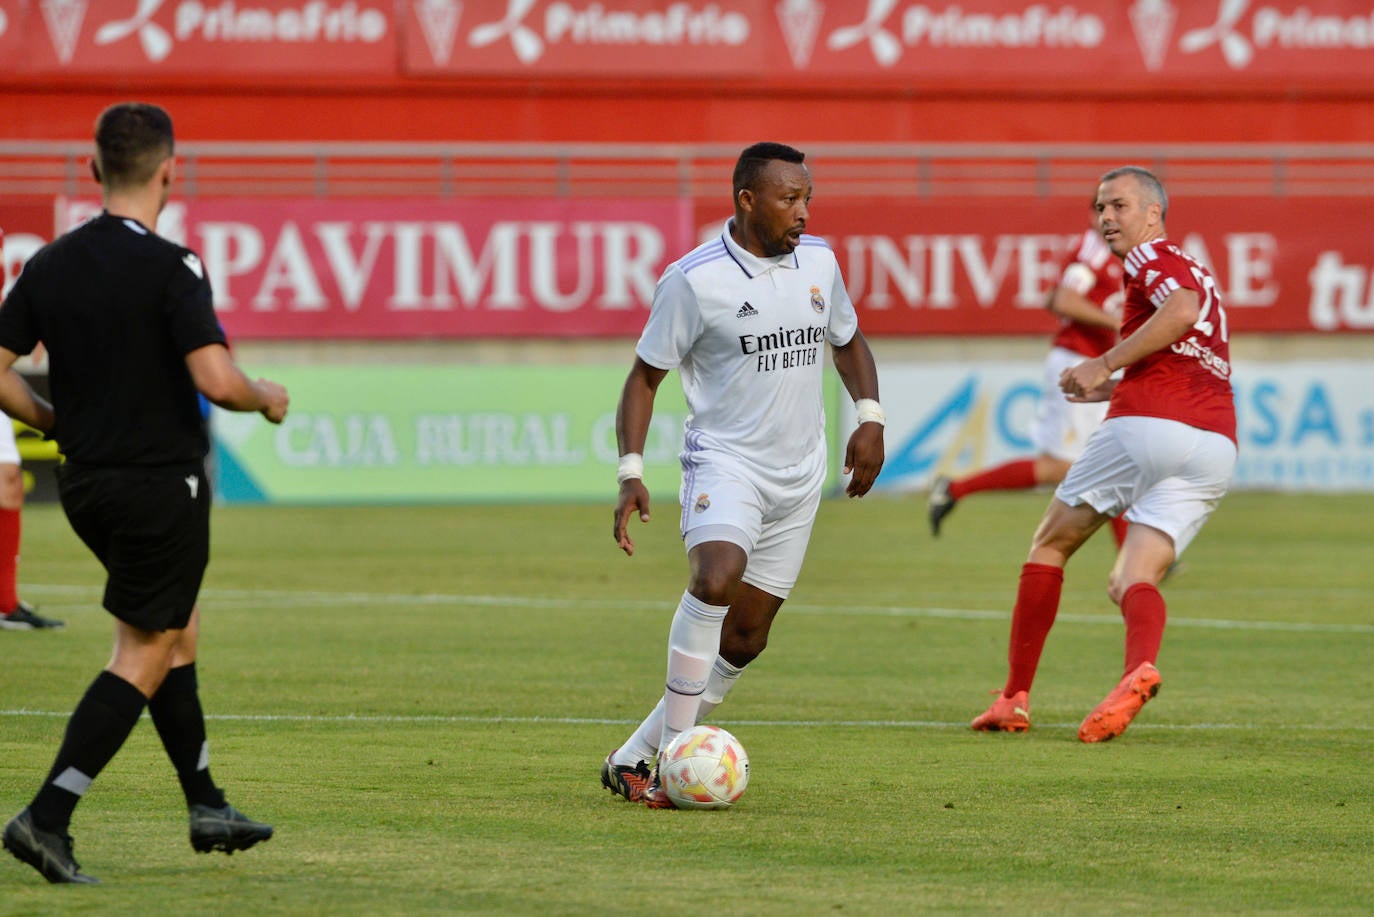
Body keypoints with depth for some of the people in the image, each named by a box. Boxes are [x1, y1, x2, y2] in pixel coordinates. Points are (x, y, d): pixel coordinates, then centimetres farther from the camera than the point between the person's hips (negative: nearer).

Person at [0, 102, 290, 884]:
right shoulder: (170, 268, -16)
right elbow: (215, 379, -24)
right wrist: (269, 399, -3)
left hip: (86, 481, 7)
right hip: (163, 482, -7)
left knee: (177, 629, 22)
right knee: (144, 658, -2)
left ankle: (207, 805, 27)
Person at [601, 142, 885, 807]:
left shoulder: (817, 261, 5)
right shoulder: (694, 279, -11)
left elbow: (847, 342, 23)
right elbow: (644, 377, -4)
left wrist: (869, 418, 6)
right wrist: (631, 473, -15)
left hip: (798, 474, 6)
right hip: (723, 460, -6)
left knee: (744, 638, 6)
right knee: (717, 578, -34)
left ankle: (633, 759, 18)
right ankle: (674, 753, -26)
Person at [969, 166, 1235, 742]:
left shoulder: (1151, 257, 4)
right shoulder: (1197, 275, 31)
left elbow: (1181, 310, -18)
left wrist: (1107, 363, -13)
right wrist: (1113, 388, 37)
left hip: (1145, 426, -7)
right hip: (1218, 449, 7)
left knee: (1049, 546, 12)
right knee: (1133, 579, -1)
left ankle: (1016, 696, 10)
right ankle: (1140, 669, -36)